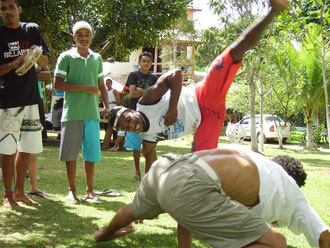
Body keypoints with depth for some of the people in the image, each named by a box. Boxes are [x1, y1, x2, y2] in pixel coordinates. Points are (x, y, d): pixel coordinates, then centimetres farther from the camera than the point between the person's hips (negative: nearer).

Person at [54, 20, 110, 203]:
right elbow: (58, 84, -6)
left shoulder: (97, 58, 15)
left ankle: (89, 191, 12)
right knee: (70, 153, 2)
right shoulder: (66, 57, 1)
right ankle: (72, 190, 15)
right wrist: (84, 87, -12)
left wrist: (107, 106, 6)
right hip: (72, 113, -3)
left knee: (92, 152, 2)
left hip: (92, 113, 3)